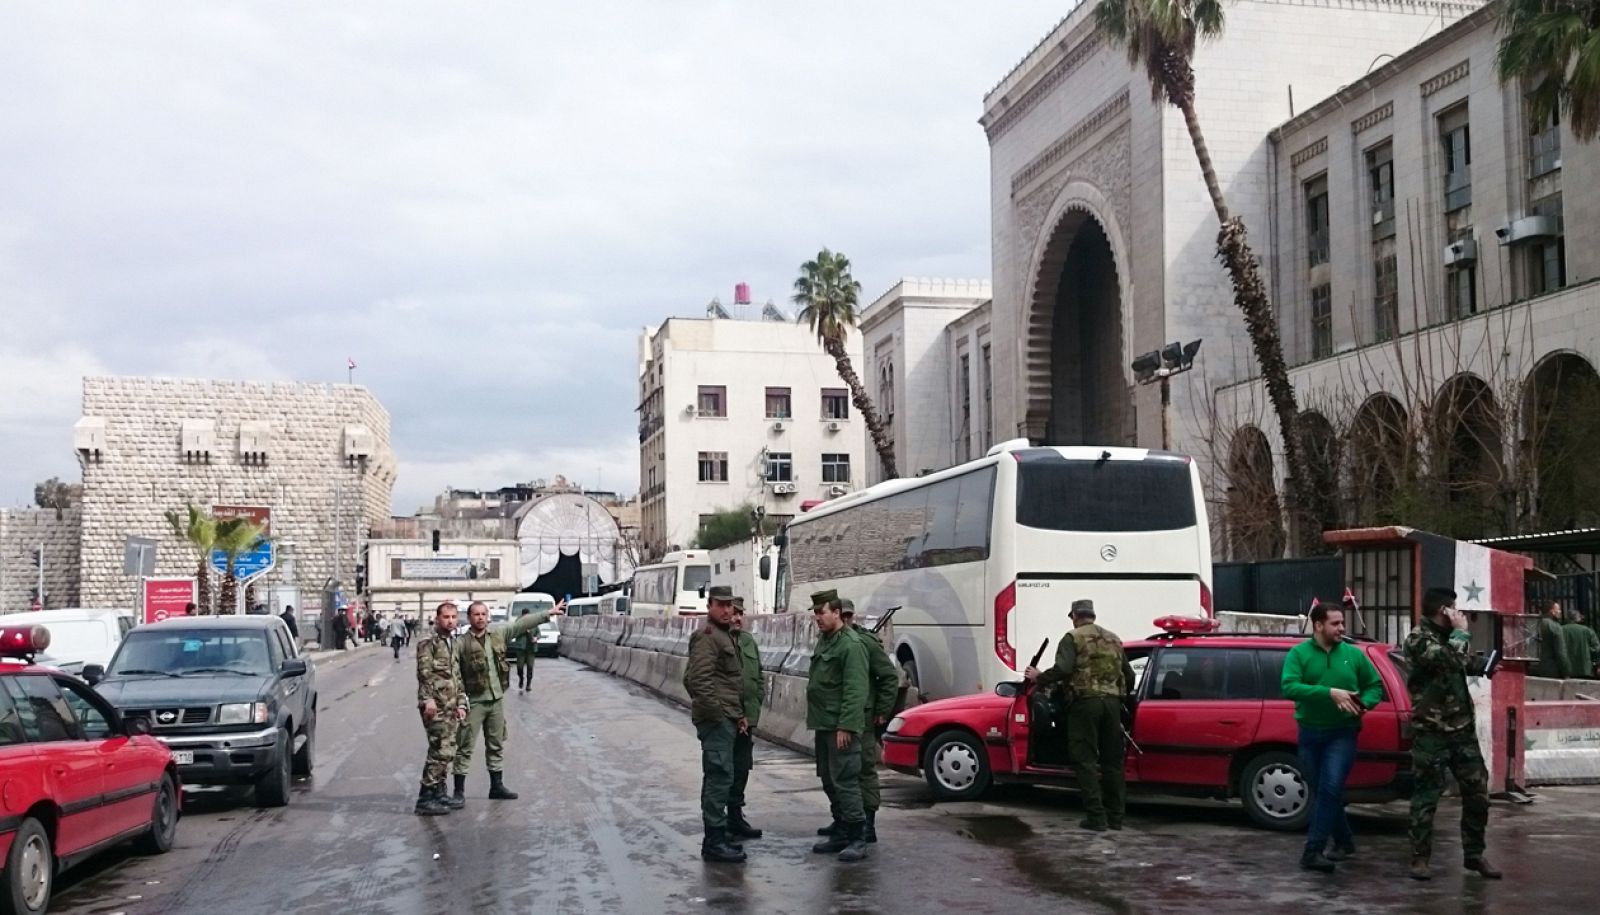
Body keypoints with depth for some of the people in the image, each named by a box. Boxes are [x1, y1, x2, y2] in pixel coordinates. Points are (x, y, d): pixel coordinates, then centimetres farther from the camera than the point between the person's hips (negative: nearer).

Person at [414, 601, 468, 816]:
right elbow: (424, 672, -18)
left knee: (448, 752, 11)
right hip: (435, 707, -9)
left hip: (450, 708, 9)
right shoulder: (428, 642, -6)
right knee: (440, 751, -13)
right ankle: (425, 799, -9)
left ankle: (438, 794, 20)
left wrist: (460, 704, 19)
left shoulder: (453, 643, 20)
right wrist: (428, 699, -28)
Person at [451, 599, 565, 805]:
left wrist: (549, 612, 4)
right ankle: (459, 790, 6)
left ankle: (497, 786, 26)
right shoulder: (462, 643, -10)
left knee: (496, 745, 15)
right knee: (465, 747, -1)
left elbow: (522, 624, 6)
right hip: (474, 703, -5)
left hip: (496, 701, 6)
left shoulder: (498, 633, 5)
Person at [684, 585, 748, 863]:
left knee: (717, 777, 15)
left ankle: (716, 837, 22)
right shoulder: (706, 637, -13)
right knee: (720, 777, -11)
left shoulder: (725, 635, 20)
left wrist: (739, 715, 19)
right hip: (716, 719, -10)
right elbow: (699, 679, -23)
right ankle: (714, 842, -8)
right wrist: (716, 712, -19)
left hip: (727, 718, 10)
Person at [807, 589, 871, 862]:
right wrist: (815, 718, 15)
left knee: (845, 781, -9)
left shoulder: (851, 646, -13)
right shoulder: (823, 642, 16)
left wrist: (846, 726, -23)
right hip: (823, 726, 10)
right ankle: (841, 835, 21)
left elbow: (856, 691, -19)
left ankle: (857, 839, -5)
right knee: (829, 782, 13)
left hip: (841, 727, -10)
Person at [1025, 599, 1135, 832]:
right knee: (1112, 760, 12)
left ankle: (1096, 817, -7)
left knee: (1085, 761, -2)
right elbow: (1129, 676, 19)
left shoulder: (1073, 638, 1)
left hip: (1086, 701, -5)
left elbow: (1063, 670, -14)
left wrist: (1039, 678, 1)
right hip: (1112, 703, 5)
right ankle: (1116, 816, 13)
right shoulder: (1113, 639, 19)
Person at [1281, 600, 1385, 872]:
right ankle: (1344, 841, 31)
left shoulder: (1354, 654, 2)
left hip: (1342, 734, -1)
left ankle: (1313, 851, -14)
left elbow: (1376, 686, 10)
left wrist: (1364, 703, -13)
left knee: (1330, 790, -15)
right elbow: (1289, 687, -18)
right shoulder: (1298, 653, -4)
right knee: (1320, 792, 11)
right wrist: (1329, 692, -26)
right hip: (1310, 734, 1)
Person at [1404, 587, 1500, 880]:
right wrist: (1460, 631, -13)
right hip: (1431, 732, -8)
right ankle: (1420, 858, 5)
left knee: (1477, 791, 6)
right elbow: (1451, 660, -27)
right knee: (1426, 796, -2)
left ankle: (1474, 854, 18)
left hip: (1462, 728, 8)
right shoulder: (1418, 639, -11)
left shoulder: (1446, 636, 16)